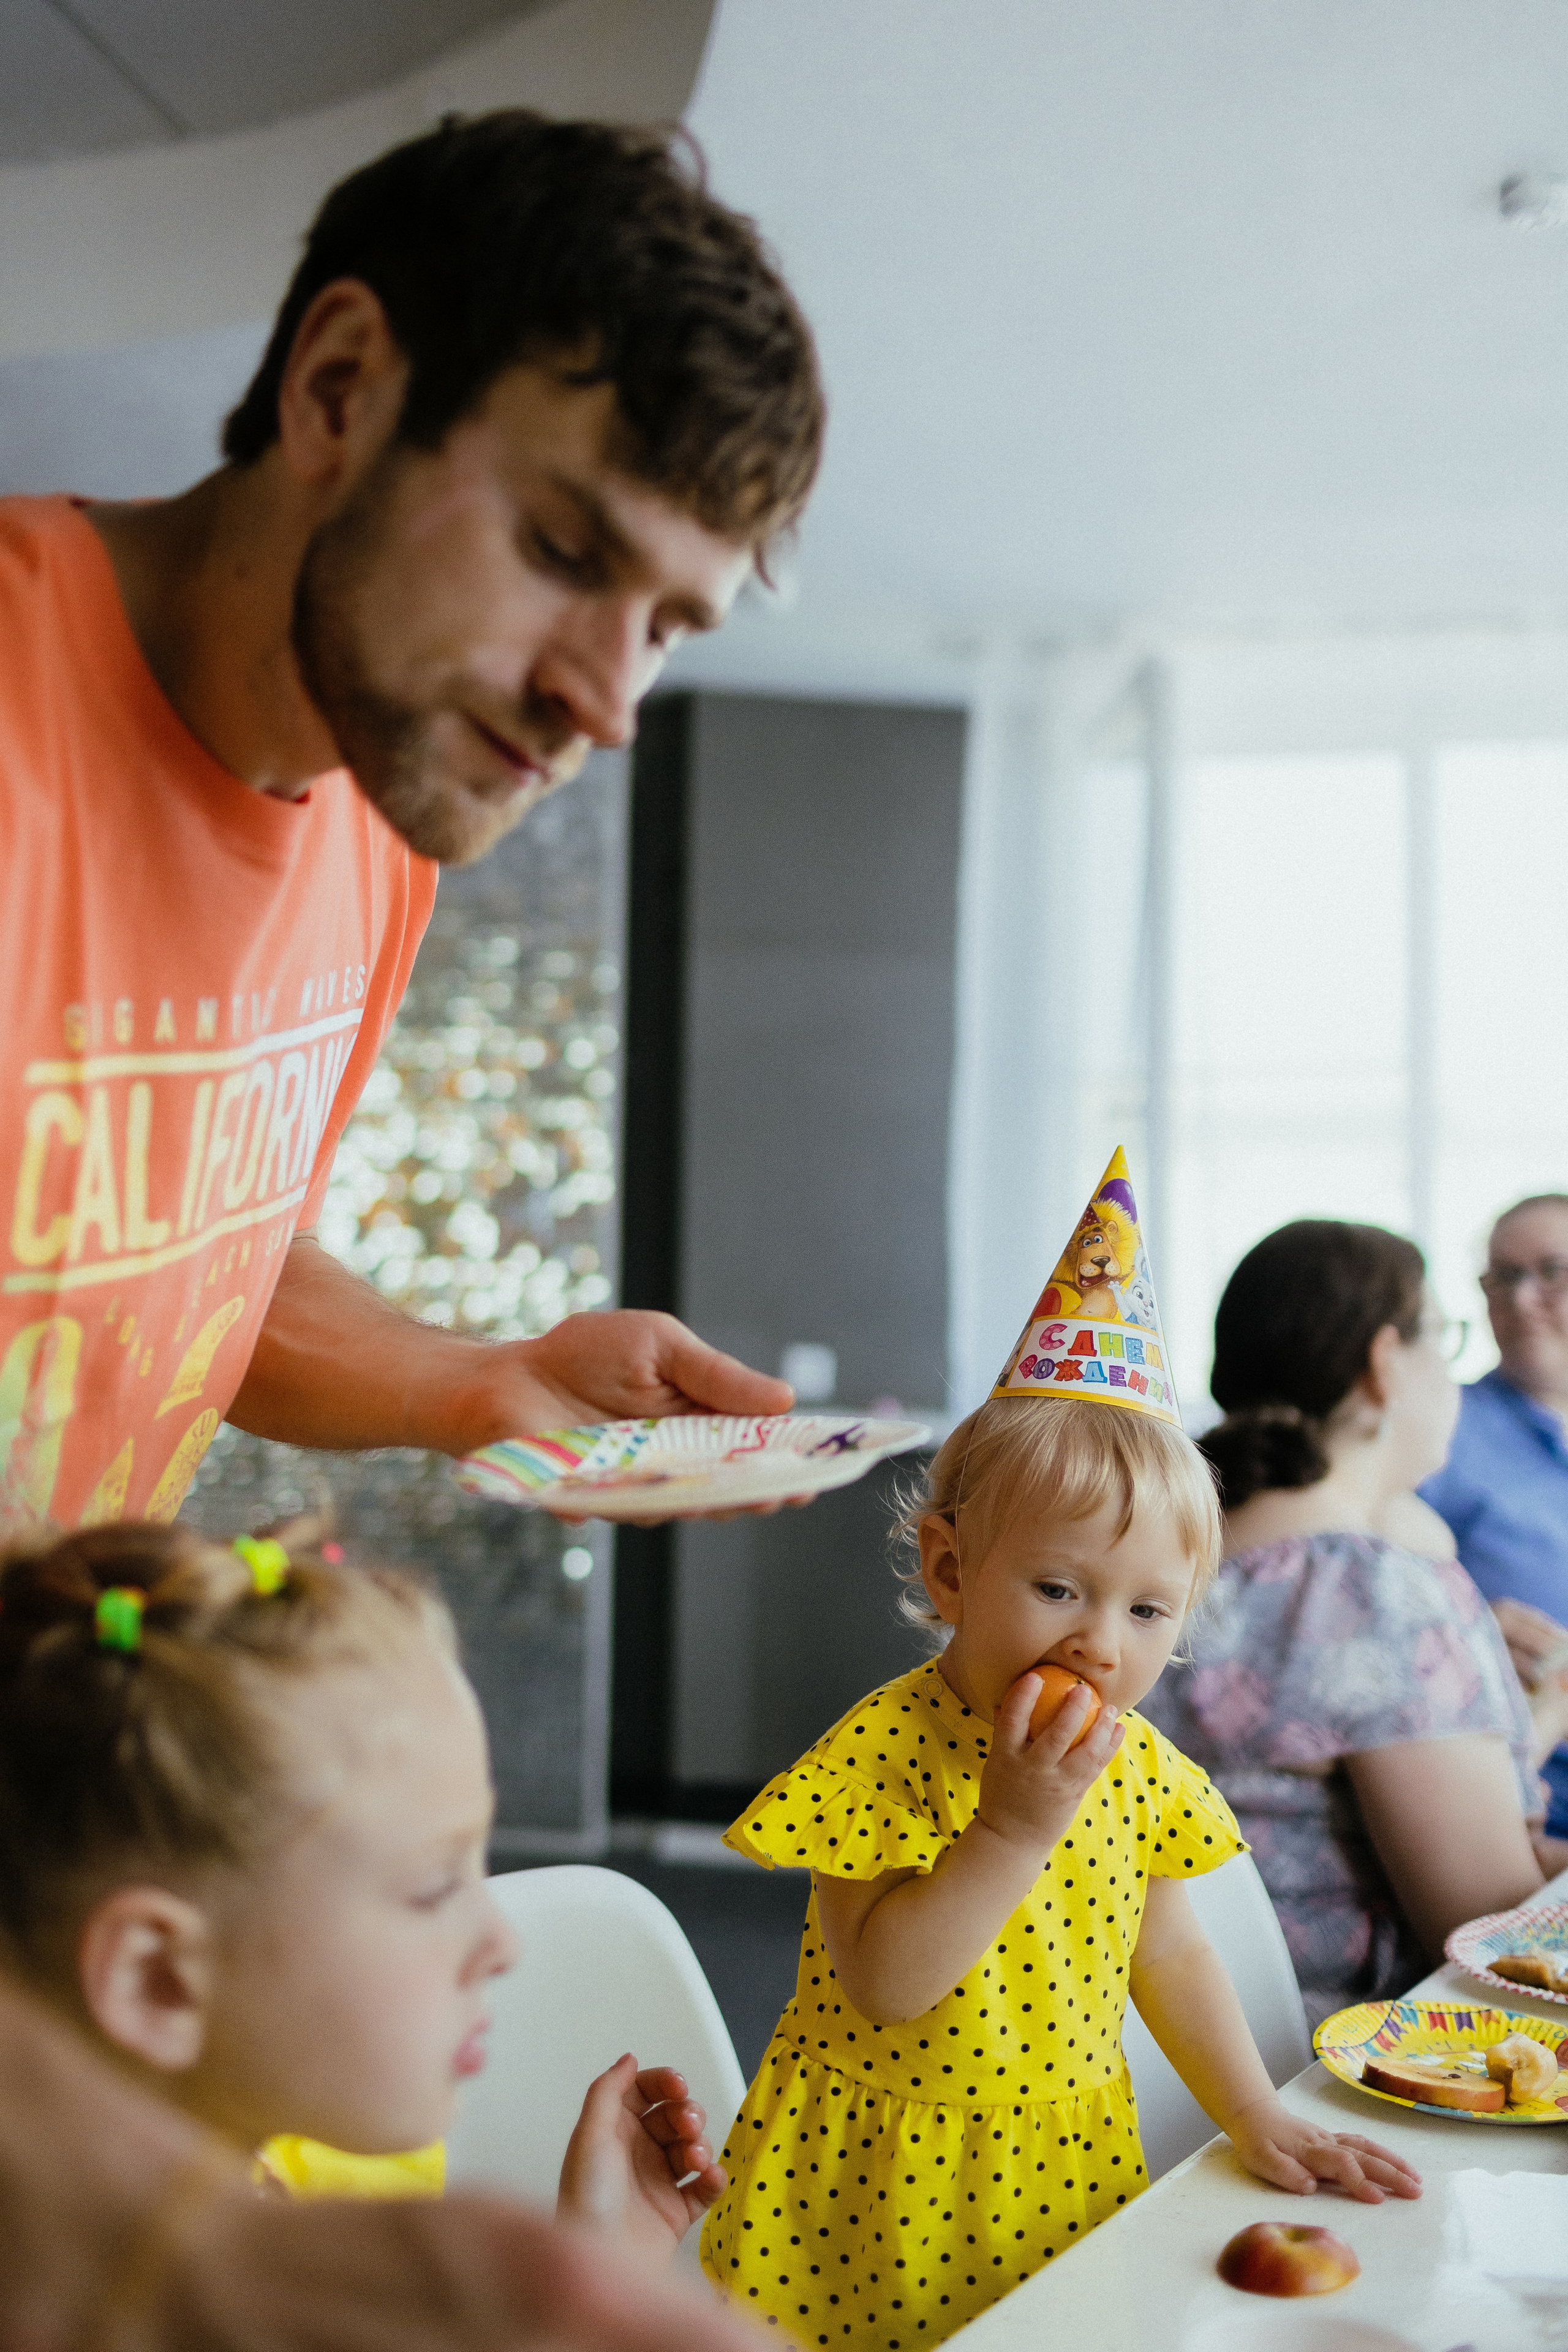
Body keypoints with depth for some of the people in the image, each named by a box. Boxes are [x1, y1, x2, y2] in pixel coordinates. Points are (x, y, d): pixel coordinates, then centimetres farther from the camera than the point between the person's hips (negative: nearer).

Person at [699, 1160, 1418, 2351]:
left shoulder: (1137, 1764, -1)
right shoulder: (886, 1751, -20)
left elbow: (1166, 1953, 11)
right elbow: (882, 1988, -26)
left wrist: (1260, 2122, 7)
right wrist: (1015, 1825, -31)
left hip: (1063, 2185, 5)